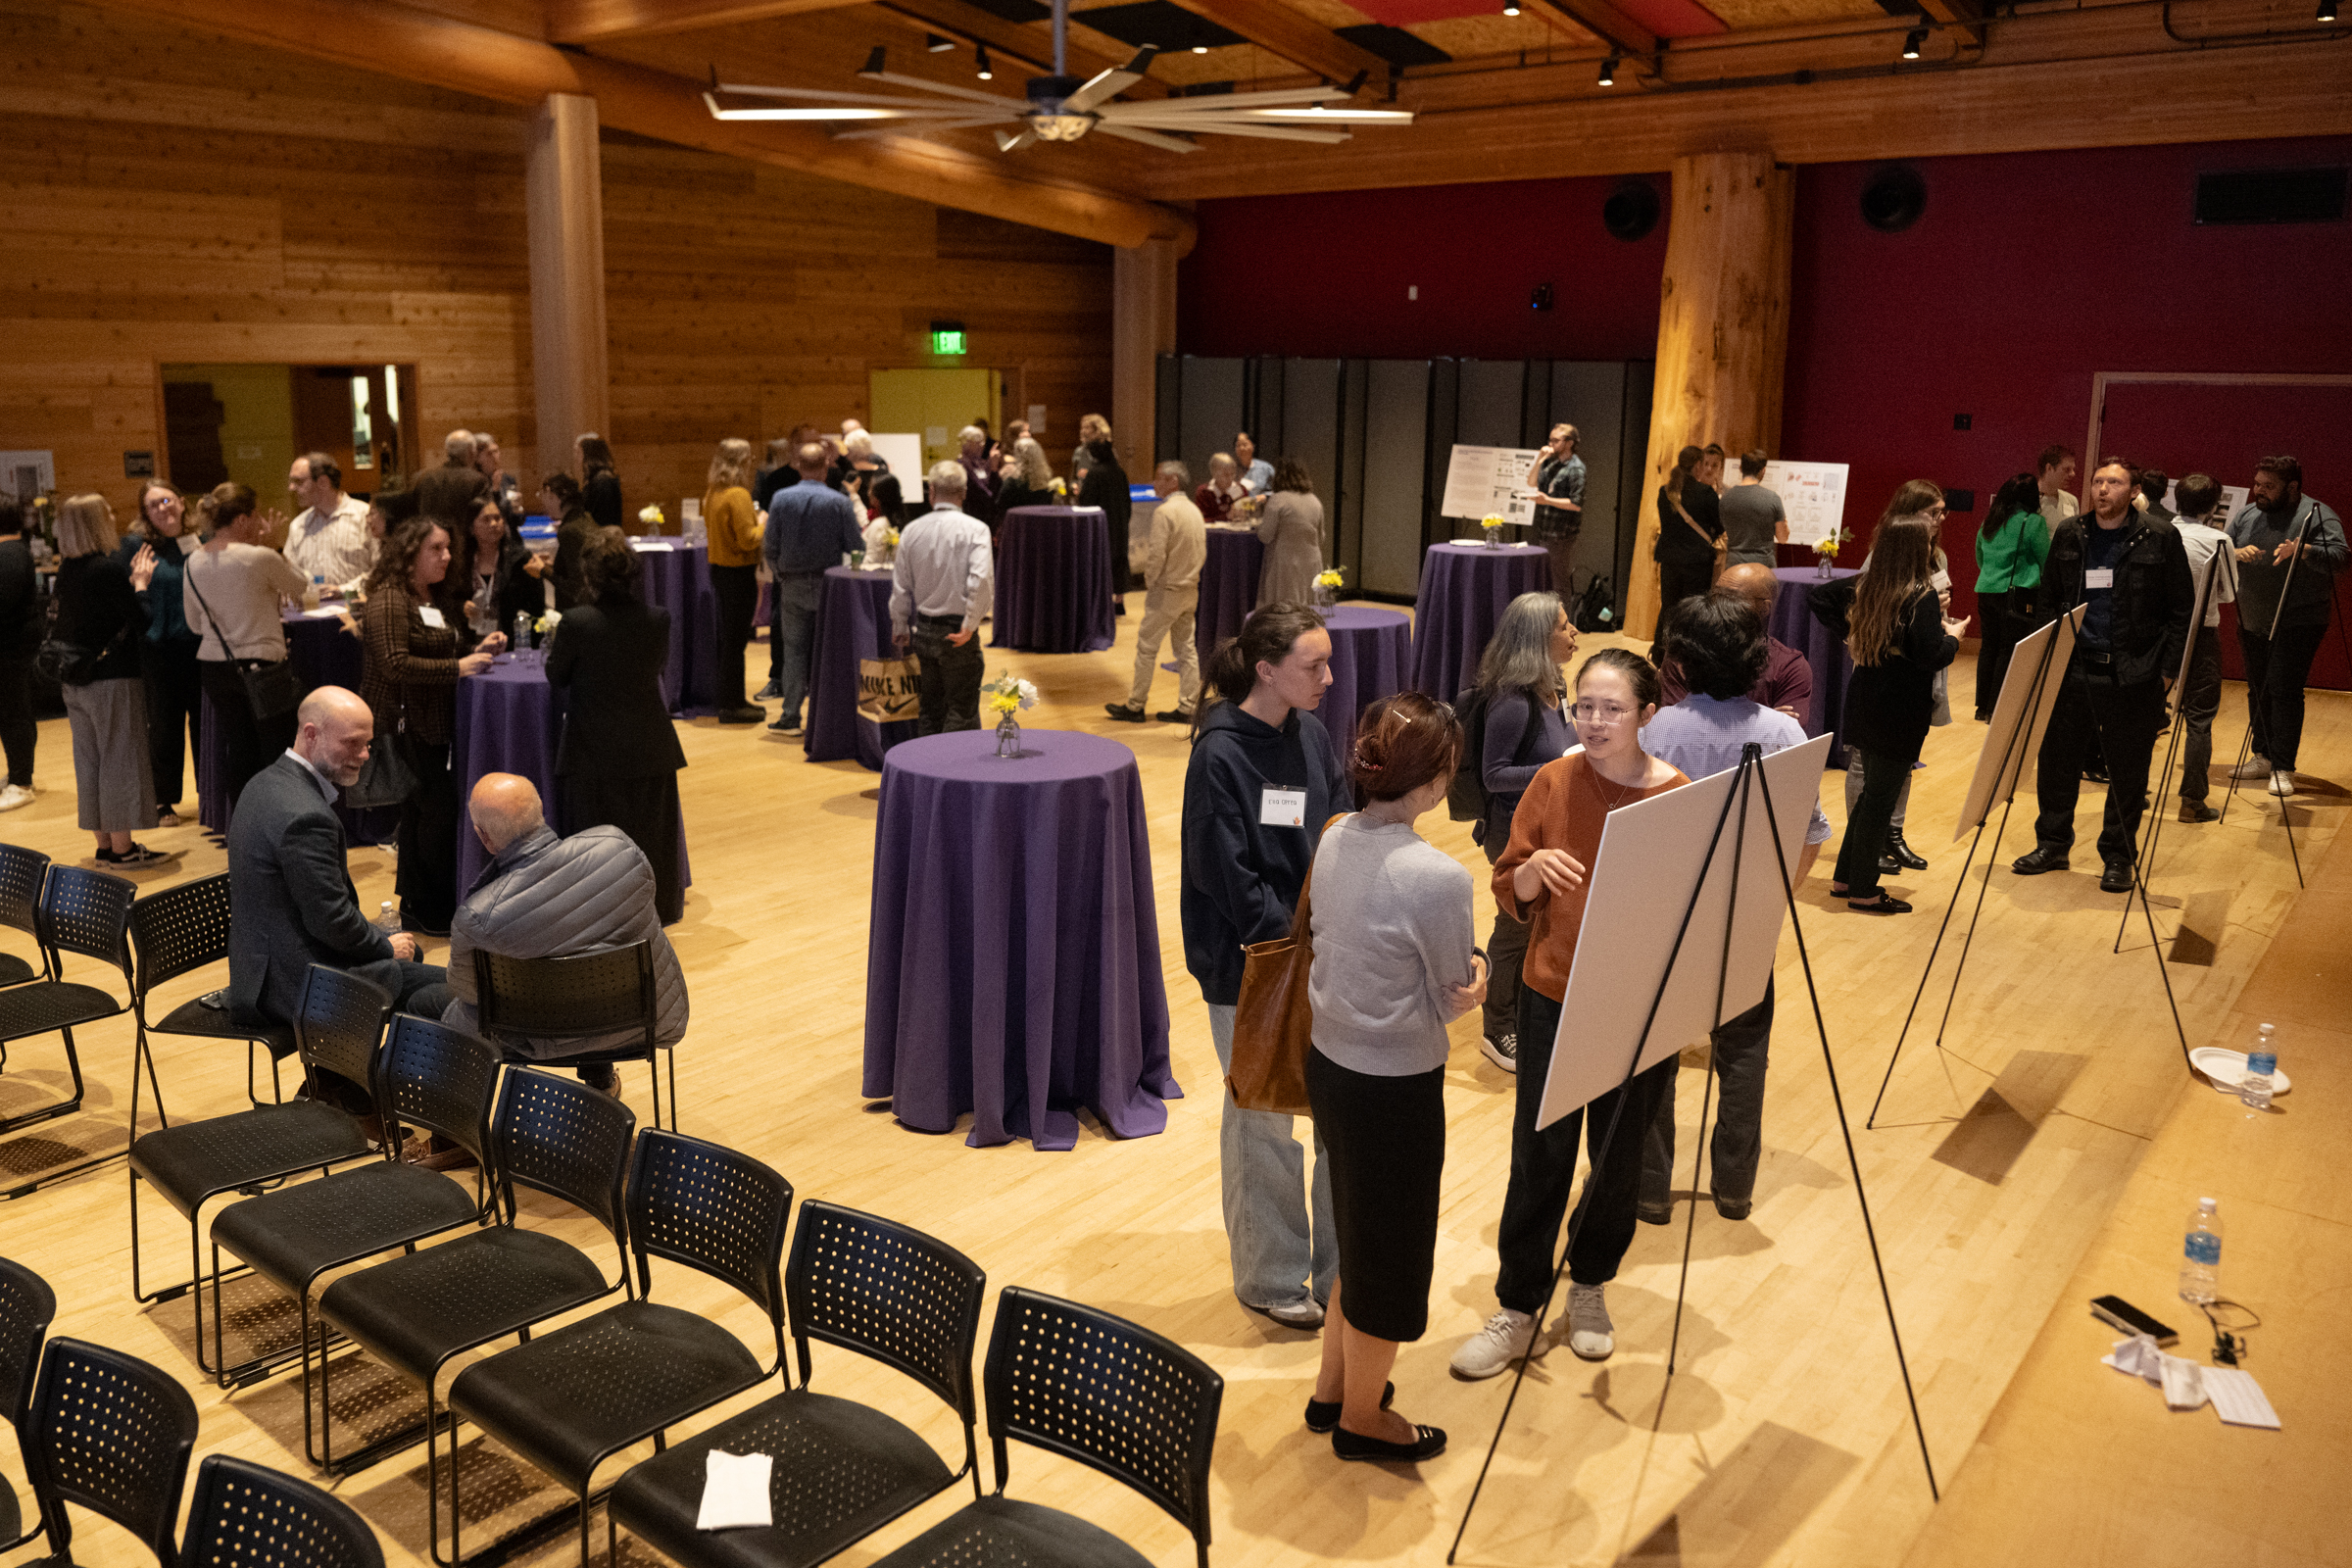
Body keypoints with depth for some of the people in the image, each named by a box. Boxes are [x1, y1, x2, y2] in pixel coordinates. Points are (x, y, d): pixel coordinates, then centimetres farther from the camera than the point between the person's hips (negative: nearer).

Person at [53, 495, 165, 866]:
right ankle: (122, 848, 3)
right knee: (120, 760, -1)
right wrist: (141, 582, -2)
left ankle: (104, 843, 20)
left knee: (89, 761, 13)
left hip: (75, 680, 8)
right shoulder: (109, 570, -17)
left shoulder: (66, 571, 7)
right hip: (112, 680, -8)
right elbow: (141, 620, -16)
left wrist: (131, 581, 12)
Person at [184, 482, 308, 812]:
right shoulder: (260, 558, -15)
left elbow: (195, 624, 13)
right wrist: (270, 545, 5)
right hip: (262, 663, -6)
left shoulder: (194, 562, 3)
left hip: (214, 666, 6)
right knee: (277, 756, 3)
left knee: (239, 757, 13)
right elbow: (299, 587, 3)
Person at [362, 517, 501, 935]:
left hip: (427, 725, 10)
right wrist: (457, 667, -24)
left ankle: (414, 908, 21)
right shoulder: (389, 599, -14)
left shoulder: (430, 599, 16)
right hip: (401, 723, -10)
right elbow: (395, 664, -24)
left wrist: (478, 650, 8)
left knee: (419, 812, 13)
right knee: (440, 806, -11)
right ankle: (434, 912, -2)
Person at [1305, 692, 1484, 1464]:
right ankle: (1362, 1417, 36)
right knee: (1391, 1251, 15)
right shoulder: (1436, 877, -26)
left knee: (1358, 1234, 27)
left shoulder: (1334, 841, -3)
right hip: (1396, 1087, -7)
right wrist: (1472, 965, 7)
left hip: (1328, 1062, 7)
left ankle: (1333, 1387, 44)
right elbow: (1454, 999, -14)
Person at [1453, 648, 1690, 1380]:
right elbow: (1509, 893, 2)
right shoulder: (1555, 782, -4)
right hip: (1553, 998, 1)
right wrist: (1534, 869, -19)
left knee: (1618, 1158, 14)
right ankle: (1517, 1310, 22)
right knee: (1538, 1156, 6)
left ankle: (1590, 1286, 39)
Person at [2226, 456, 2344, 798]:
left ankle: (2284, 769, -8)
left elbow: (2338, 558, -21)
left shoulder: (2318, 516, -9)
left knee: (2284, 690, -11)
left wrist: (2302, 550, -38)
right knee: (2258, 690, 13)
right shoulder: (2246, 515, 8)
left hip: (2297, 624, -6)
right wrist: (2237, 553, -16)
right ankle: (2263, 756, 27)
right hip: (2253, 624, 6)